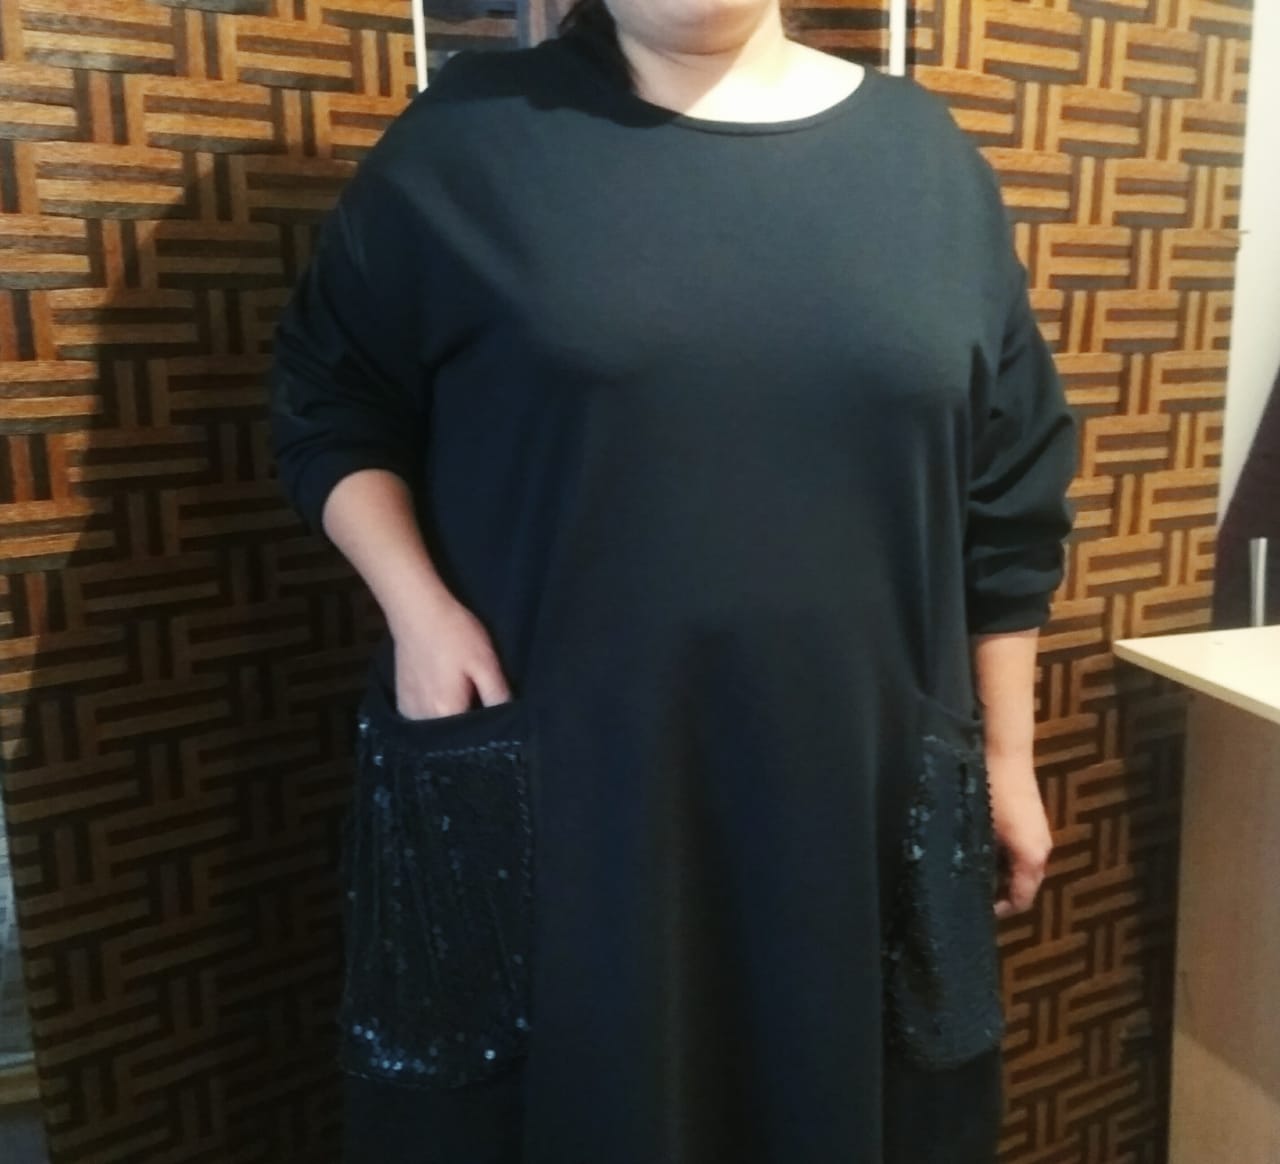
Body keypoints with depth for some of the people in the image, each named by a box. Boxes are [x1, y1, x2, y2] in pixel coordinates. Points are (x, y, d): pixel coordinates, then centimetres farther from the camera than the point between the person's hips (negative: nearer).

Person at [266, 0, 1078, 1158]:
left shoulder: (925, 155, 6)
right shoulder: (471, 137, 0)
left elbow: (1008, 500, 8)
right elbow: (328, 400, 6)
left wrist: (1007, 759, 9)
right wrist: (419, 609, -10)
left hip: (852, 797, 3)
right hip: (549, 789, -1)